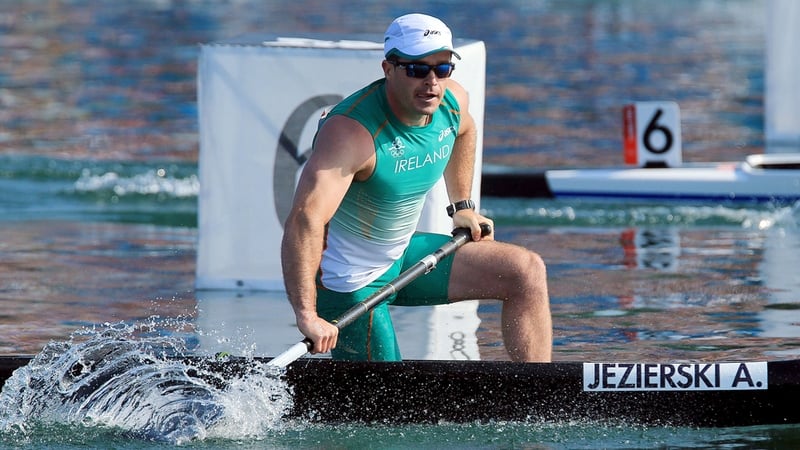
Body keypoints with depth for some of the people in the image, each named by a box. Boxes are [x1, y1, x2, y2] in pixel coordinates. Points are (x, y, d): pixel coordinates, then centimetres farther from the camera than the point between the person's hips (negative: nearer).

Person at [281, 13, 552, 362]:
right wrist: (307, 315, -51)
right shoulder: (353, 133, -32)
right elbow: (304, 220, -44)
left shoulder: (452, 101, -8)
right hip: (351, 281, -8)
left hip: (401, 254, 8)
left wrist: (461, 205, 20)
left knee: (527, 272, 2)